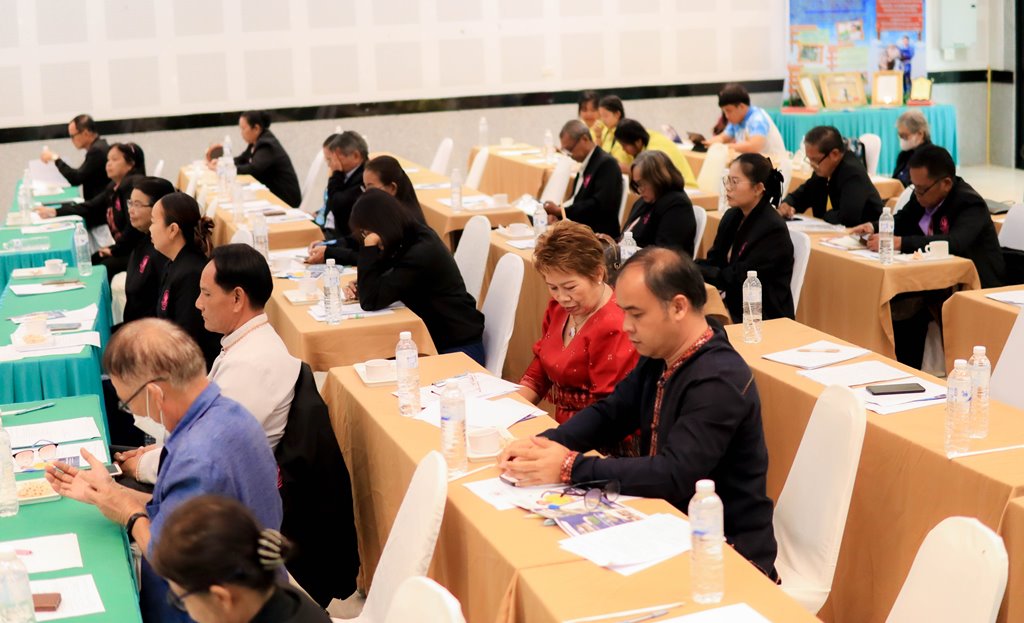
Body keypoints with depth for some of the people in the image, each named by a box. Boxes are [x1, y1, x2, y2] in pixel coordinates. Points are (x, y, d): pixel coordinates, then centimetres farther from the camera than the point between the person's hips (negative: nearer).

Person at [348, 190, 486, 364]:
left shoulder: (420, 254, -25)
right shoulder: (414, 236, 1)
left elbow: (371, 302, -22)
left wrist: (369, 247, -22)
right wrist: (359, 287, -6)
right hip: (436, 337, 8)